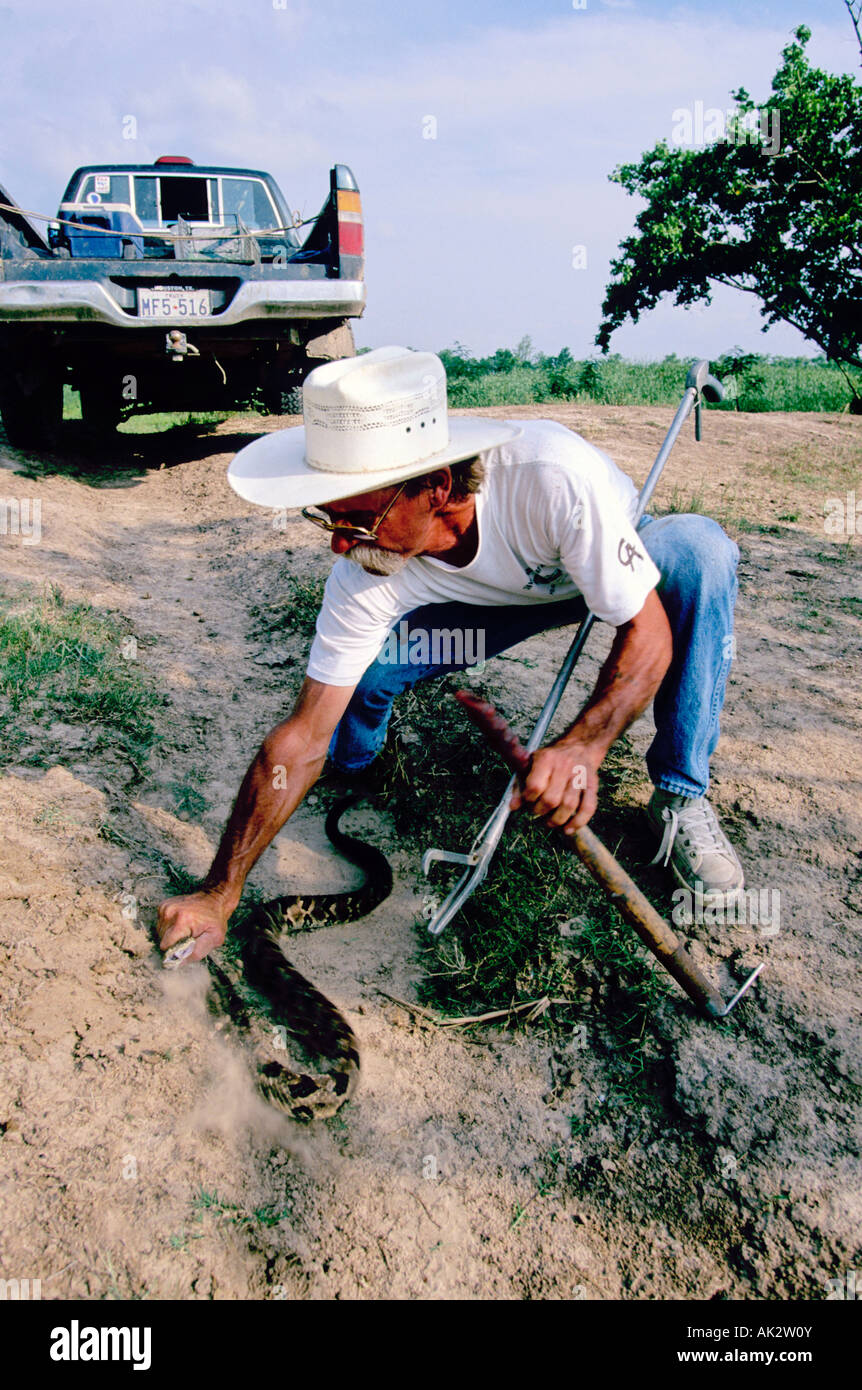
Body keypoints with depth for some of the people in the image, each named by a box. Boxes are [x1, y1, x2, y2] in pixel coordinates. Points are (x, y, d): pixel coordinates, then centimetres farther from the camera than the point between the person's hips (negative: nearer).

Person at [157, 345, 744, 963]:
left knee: (699, 547, -35)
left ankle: (681, 796, -18)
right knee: (359, 659, -23)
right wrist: (218, 896, -27)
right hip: (503, 600, 2)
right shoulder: (362, 577, -30)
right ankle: (359, 755, 15)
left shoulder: (555, 476, -42)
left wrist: (583, 745, -53)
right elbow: (301, 742, -26)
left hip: (611, 568, -1)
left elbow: (650, 631, -35)